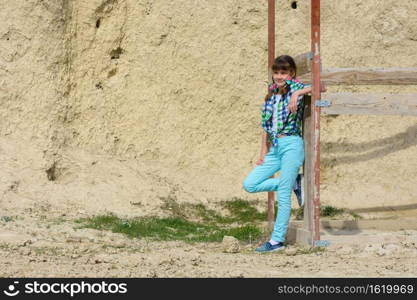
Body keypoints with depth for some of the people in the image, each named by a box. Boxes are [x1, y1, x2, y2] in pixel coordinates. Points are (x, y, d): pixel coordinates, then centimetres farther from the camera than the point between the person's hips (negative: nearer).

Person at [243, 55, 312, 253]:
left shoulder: (294, 87, -2)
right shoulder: (271, 96, 15)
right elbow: (266, 127, 16)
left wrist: (297, 93, -28)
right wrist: (263, 153, 11)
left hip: (292, 145, -7)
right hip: (274, 147, 7)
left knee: (283, 195, -7)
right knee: (250, 185, 1)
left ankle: (277, 240, 1)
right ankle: (294, 184, 12)